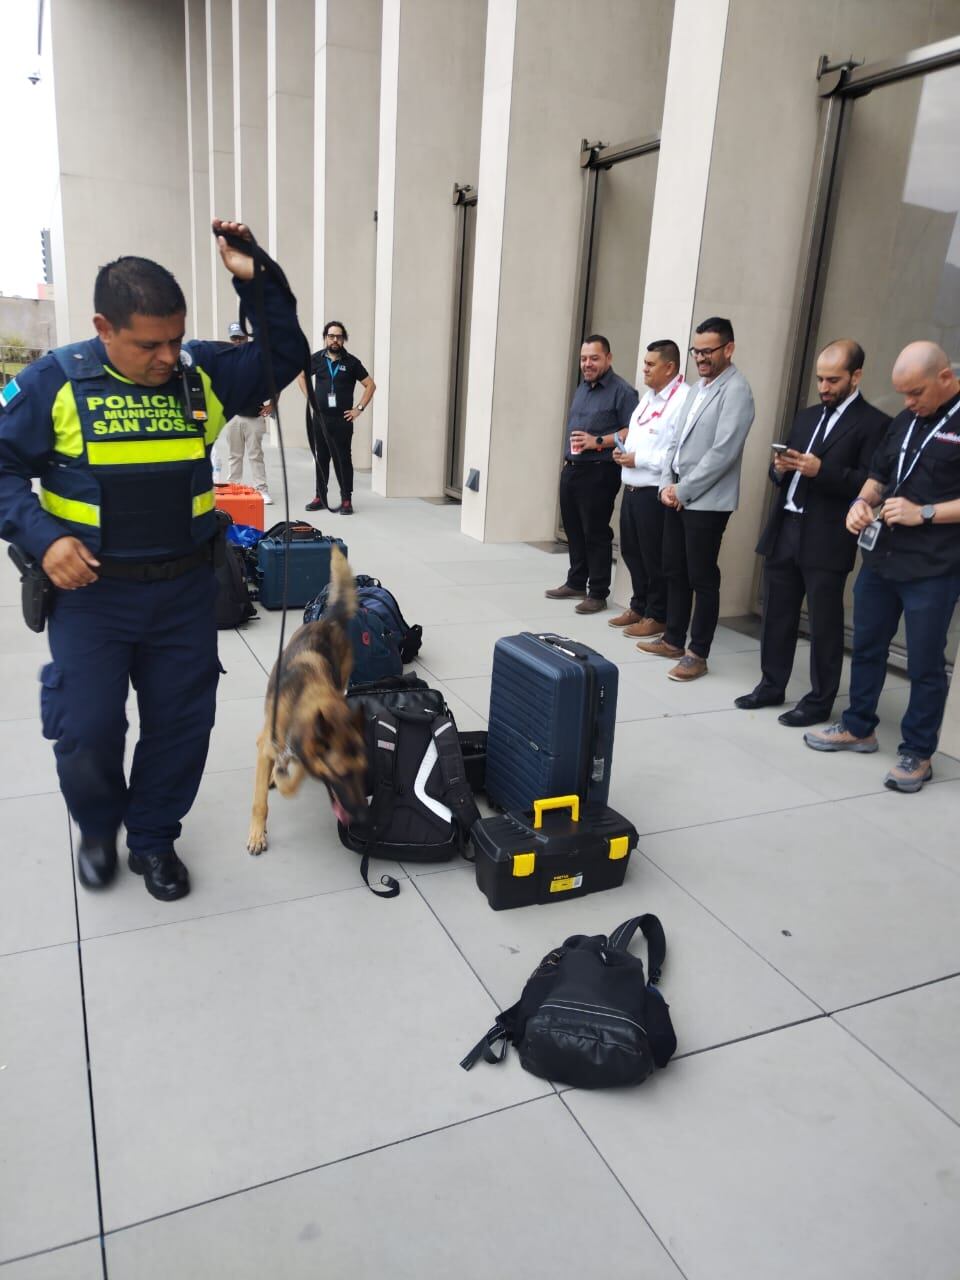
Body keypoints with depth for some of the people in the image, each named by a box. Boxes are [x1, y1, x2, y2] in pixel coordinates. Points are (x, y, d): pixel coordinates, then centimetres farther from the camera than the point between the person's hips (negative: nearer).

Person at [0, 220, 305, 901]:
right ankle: (97, 828, 34)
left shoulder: (202, 373, 0)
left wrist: (256, 281, -13)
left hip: (185, 588, 3)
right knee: (85, 732, 2)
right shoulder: (55, 381, -7)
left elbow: (285, 357, 0)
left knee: (182, 724, 10)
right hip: (91, 590, -2)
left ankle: (153, 837, 33)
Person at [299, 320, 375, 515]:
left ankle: (346, 500, 2)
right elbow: (301, 376, 22)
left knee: (343, 459, -3)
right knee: (320, 459, 10)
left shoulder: (351, 362, -1)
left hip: (342, 420, -3)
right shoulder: (317, 359, 6)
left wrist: (359, 408, -3)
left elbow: (370, 385, 2)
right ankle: (320, 497, 18)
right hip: (319, 418, 3)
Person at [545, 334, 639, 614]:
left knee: (596, 533, -3)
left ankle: (597, 594, 4)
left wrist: (598, 442, -22)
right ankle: (575, 583, 26)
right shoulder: (582, 388, 16)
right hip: (571, 469, 8)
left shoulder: (622, 391, -10)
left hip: (598, 473, -8)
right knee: (573, 530, 14)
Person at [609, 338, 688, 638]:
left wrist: (639, 459, -19)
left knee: (654, 558, 2)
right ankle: (638, 607, 30)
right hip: (632, 488, 9)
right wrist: (623, 451, 5)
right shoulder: (649, 396, 16)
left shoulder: (684, 399, -16)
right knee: (631, 551, 16)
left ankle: (657, 616, 15)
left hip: (655, 492, -9)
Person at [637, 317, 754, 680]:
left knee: (702, 578, -1)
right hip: (677, 496, 8)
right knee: (674, 571, 14)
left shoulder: (736, 390, -11)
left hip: (707, 501, -8)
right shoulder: (697, 387, 16)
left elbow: (723, 452, -19)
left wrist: (684, 490, -15)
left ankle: (698, 654, 8)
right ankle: (673, 640, 27)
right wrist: (666, 484, 1)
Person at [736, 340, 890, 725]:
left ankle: (819, 701, 13)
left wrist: (822, 470, -22)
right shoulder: (806, 416, 18)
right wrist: (780, 468, -4)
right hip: (784, 531, 6)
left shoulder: (874, 423, -4)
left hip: (826, 541, -6)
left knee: (824, 624, 3)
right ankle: (771, 685, 25)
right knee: (777, 615, 12)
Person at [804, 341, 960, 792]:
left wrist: (923, 514, -20)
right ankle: (858, 727, 32)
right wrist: (863, 500, 1)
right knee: (866, 646, 16)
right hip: (880, 558, 7)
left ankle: (917, 752, 17)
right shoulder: (904, 421, 13)